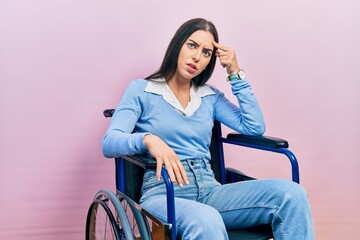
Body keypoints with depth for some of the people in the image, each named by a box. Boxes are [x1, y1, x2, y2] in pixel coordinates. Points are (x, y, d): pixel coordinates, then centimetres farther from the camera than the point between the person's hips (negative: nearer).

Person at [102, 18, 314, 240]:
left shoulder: (211, 96, 19)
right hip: (163, 193, -4)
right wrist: (148, 139, -27)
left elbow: (255, 127, 7)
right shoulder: (141, 90, 7)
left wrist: (236, 74, 6)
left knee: (290, 194, -21)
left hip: (209, 189, 5)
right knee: (207, 222, -41)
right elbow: (109, 143, -6)